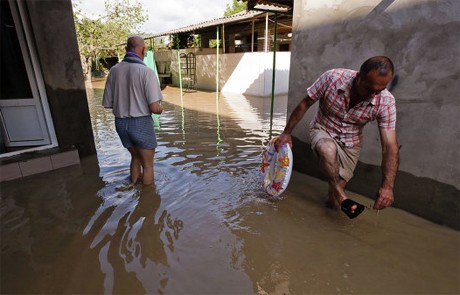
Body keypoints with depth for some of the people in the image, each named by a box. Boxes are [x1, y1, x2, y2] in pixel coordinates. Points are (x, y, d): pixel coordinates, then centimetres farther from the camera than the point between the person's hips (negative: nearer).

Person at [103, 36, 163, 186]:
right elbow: (155, 108, -22)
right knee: (148, 164, 12)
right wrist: (160, 109, 2)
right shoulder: (146, 71, -16)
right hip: (141, 123, -6)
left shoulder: (114, 70, 1)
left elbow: (107, 104, 4)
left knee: (136, 157, 27)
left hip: (121, 123, 6)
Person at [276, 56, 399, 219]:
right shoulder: (332, 78, -27)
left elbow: (390, 146, -24)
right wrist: (287, 133, -7)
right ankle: (340, 195, -15)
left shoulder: (386, 102, -23)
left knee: (333, 203, -3)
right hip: (323, 131, -1)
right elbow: (304, 104, -13)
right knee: (328, 150, -40)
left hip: (350, 143, 2)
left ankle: (334, 197, 35)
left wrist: (387, 186, -36)